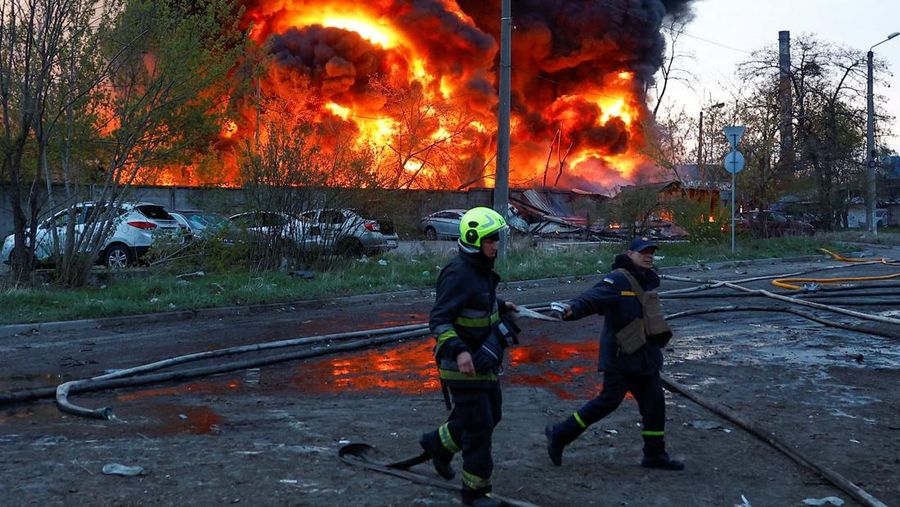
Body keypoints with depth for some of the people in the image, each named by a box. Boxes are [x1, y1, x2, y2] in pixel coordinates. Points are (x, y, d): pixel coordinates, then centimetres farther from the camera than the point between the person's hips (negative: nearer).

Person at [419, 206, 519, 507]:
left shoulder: (482, 271, 7)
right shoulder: (458, 274, -22)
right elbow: (438, 320, -26)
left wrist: (501, 306, 21)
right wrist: (459, 351, -38)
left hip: (482, 361, 9)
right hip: (462, 365, -9)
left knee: (490, 416, 19)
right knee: (479, 426, -4)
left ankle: (439, 443, 40)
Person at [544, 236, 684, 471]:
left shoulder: (646, 281, 14)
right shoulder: (619, 280, -15)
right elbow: (594, 296, -32)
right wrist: (572, 308, -52)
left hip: (644, 355, 9)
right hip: (621, 355, -9)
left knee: (654, 401, 9)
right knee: (609, 399, -8)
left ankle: (655, 455, 21)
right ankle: (560, 434, 6)